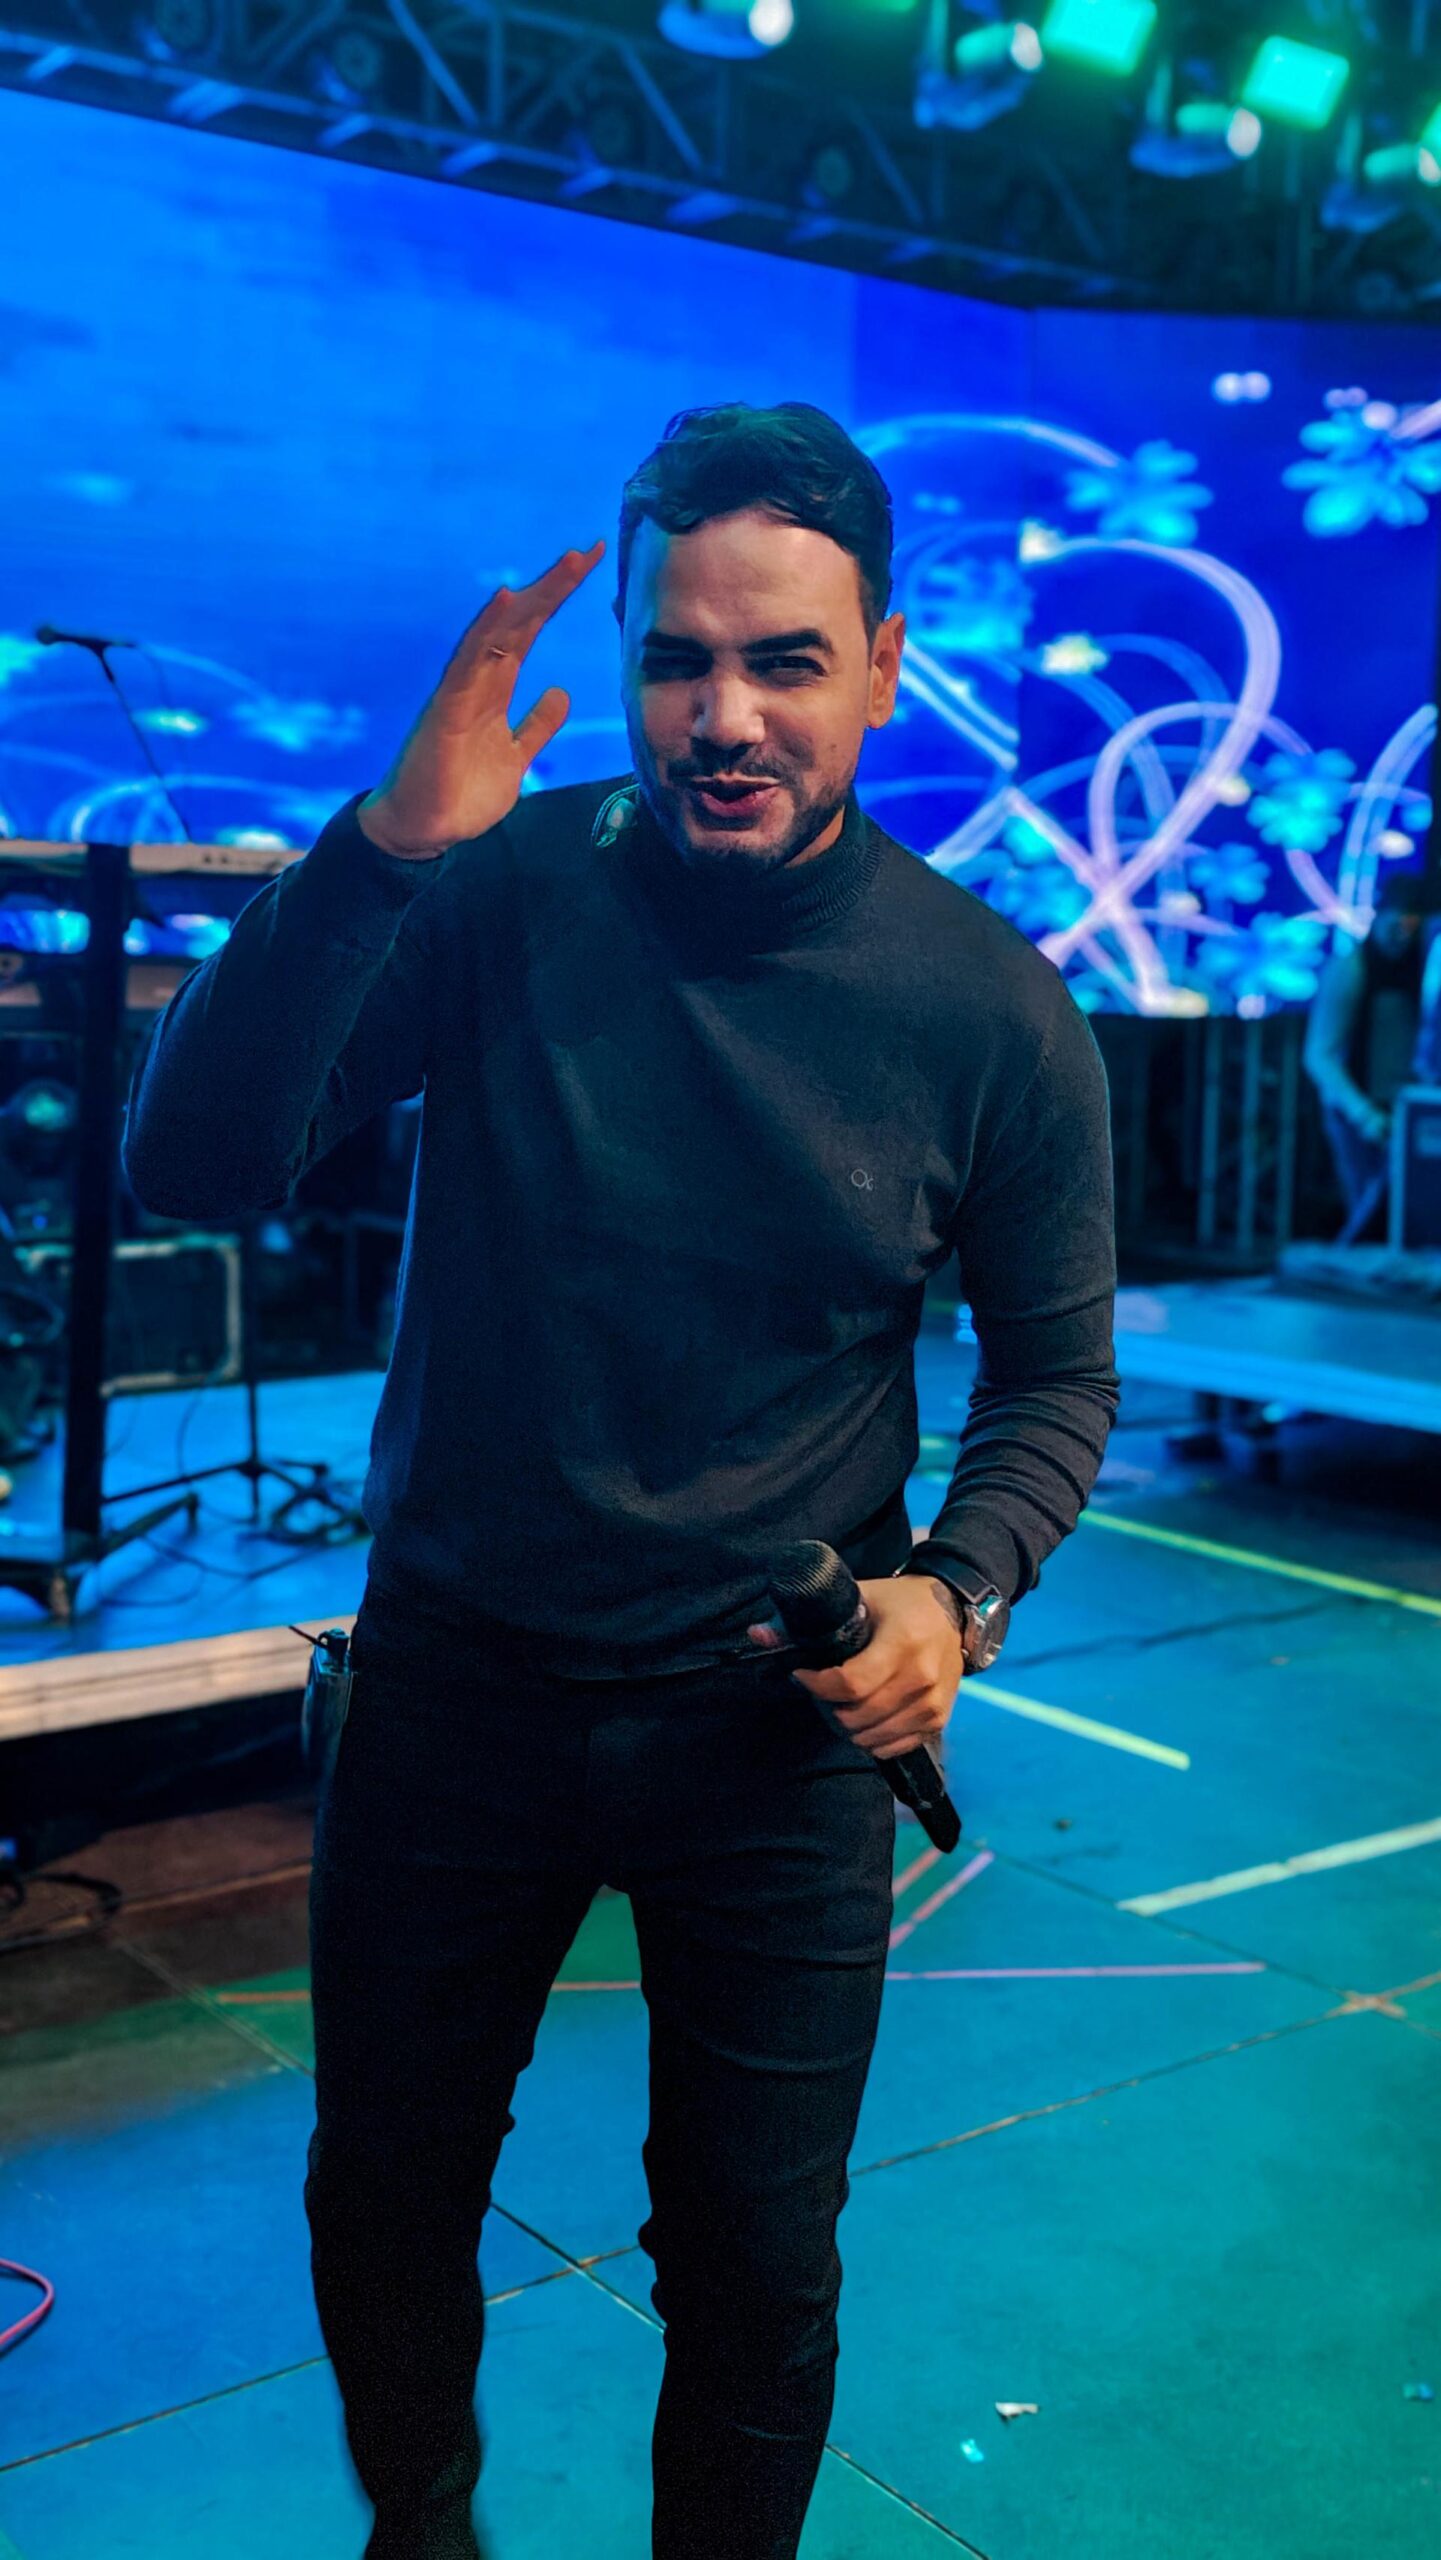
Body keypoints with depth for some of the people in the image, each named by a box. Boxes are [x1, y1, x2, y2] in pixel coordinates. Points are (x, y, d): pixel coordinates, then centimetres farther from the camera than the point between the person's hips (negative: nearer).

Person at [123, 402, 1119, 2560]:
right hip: (454, 1689, 2)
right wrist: (380, 847, -32)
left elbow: (1058, 1367, 1)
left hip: (778, 1725, -1)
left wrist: (960, 1587, -18)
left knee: (756, 2264, 12)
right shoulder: (495, 900, -11)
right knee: (383, 2198, 20)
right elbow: (193, 1163, -20)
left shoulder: (990, 1013, -11)